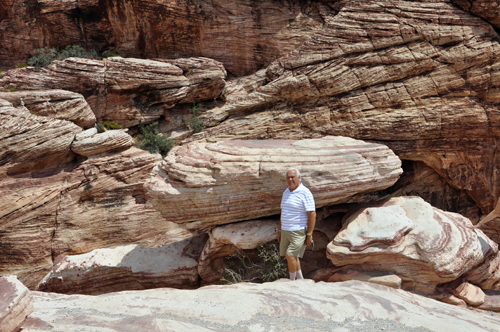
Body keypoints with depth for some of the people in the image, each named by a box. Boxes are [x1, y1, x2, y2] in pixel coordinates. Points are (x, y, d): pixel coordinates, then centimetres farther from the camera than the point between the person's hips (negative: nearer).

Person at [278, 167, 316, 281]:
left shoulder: (305, 193, -14)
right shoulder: (286, 192, 10)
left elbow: (312, 214, -16)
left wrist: (309, 235, -18)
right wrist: (280, 230, 17)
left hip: (299, 232, -8)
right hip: (286, 231, 8)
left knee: (290, 255, -14)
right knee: (293, 257, 14)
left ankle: (292, 281, 3)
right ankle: (300, 279, 30)